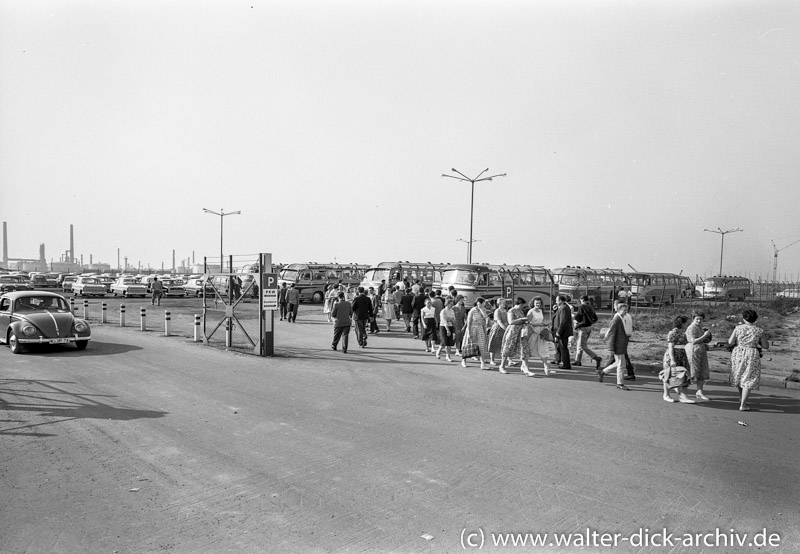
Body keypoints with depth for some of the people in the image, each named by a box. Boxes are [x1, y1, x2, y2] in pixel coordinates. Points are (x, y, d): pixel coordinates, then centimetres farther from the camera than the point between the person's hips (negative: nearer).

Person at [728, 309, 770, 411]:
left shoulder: (738, 328, -6)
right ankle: (742, 405, 0)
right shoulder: (759, 331, -6)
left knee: (739, 375, 24)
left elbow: (730, 342, -6)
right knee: (748, 380, 4)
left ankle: (741, 397, 42)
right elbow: (766, 346, 0)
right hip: (752, 356, -2)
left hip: (737, 354, 2)